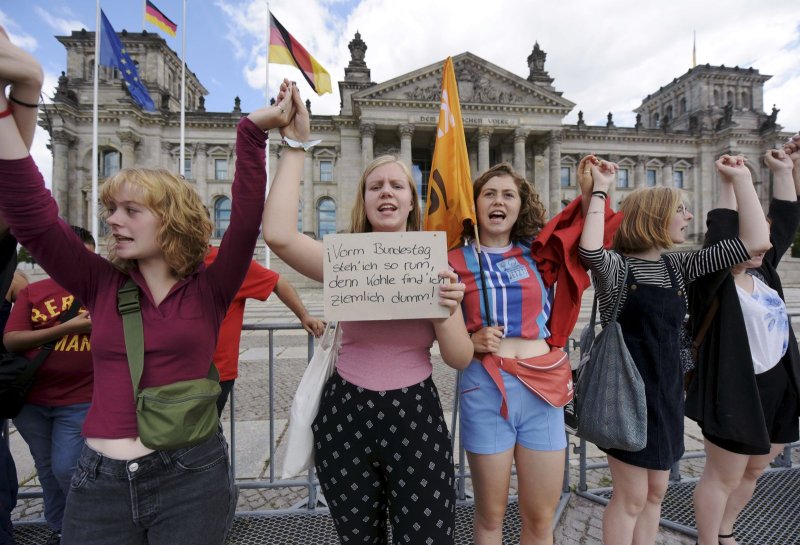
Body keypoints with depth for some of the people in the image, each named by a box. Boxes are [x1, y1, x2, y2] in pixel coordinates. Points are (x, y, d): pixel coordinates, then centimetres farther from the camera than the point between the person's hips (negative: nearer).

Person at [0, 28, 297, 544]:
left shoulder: (209, 291, -7)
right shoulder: (102, 285, 1)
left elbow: (248, 219, -17)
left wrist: (253, 131, -21)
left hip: (192, 477, -2)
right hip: (99, 482, 3)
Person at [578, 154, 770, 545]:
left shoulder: (678, 266, 6)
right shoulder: (616, 266, -13)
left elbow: (756, 243, 1)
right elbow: (590, 250, -37)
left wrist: (740, 179, 3)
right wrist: (599, 189, -24)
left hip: (667, 390, 7)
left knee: (656, 492, 20)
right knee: (631, 497, 8)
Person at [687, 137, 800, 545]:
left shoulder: (763, 272, 5)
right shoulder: (715, 280, -16)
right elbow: (722, 232, -30)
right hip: (736, 392, -8)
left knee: (753, 471, 22)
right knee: (723, 476, 7)